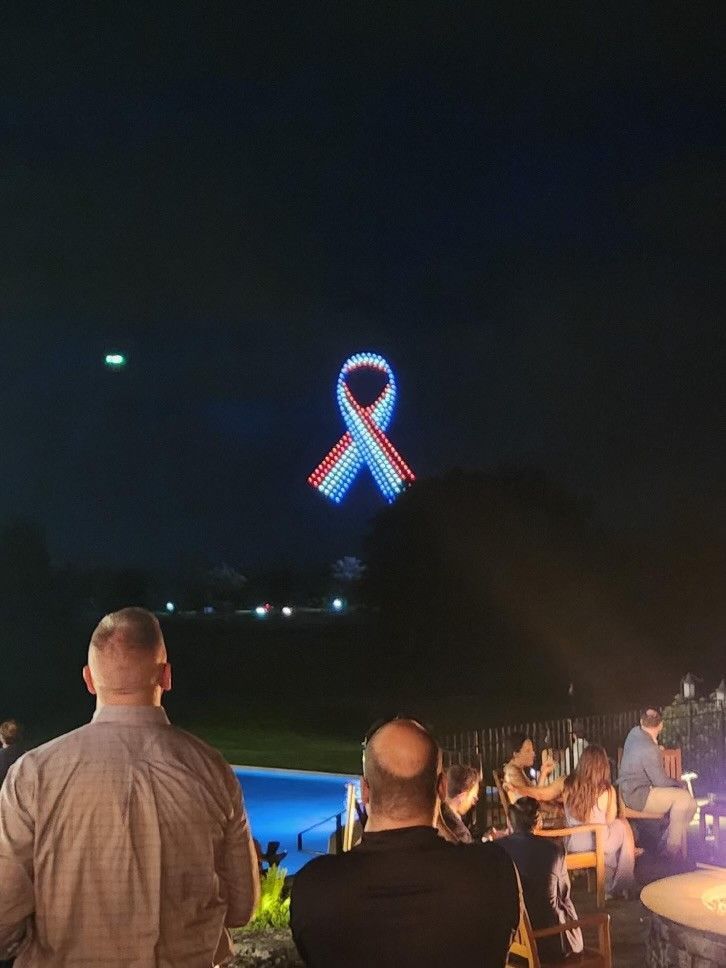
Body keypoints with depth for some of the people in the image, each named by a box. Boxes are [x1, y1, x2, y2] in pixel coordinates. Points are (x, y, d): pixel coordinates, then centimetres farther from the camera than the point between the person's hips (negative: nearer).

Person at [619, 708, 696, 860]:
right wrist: (679, 783, 0)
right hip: (637, 795, -10)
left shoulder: (635, 732, 1)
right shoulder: (649, 750, -26)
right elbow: (661, 782, -17)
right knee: (683, 798, -18)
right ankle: (673, 850, -8)